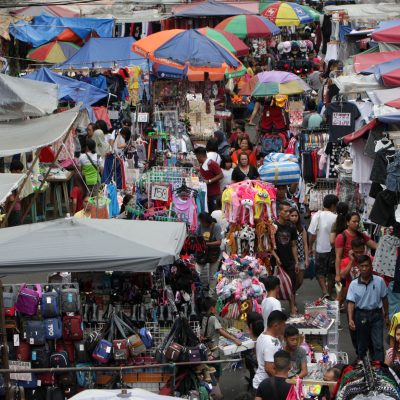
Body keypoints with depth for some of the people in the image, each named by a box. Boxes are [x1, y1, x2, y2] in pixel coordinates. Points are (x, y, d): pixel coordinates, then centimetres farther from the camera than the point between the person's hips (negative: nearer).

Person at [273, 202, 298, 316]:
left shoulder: (291, 227, 7)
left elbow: (294, 245, 13)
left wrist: (296, 261, 9)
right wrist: (276, 257, -19)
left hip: (290, 262, 4)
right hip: (278, 262, -4)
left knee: (292, 287, 1)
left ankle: (293, 309, 4)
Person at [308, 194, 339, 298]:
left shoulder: (317, 216, -10)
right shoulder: (335, 218, -12)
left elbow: (313, 234, -7)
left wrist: (310, 247, 5)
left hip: (320, 249, 0)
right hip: (333, 249, 0)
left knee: (320, 272, 11)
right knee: (332, 274, 15)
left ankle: (325, 292, -8)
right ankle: (330, 293, 23)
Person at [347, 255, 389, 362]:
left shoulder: (379, 281, -7)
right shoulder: (354, 284, -8)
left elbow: (384, 298, 4)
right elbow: (351, 303, -10)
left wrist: (386, 315, 10)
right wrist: (350, 319, -21)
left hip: (376, 314, -1)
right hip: (361, 316, 1)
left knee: (378, 344, -5)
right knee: (362, 344, 15)